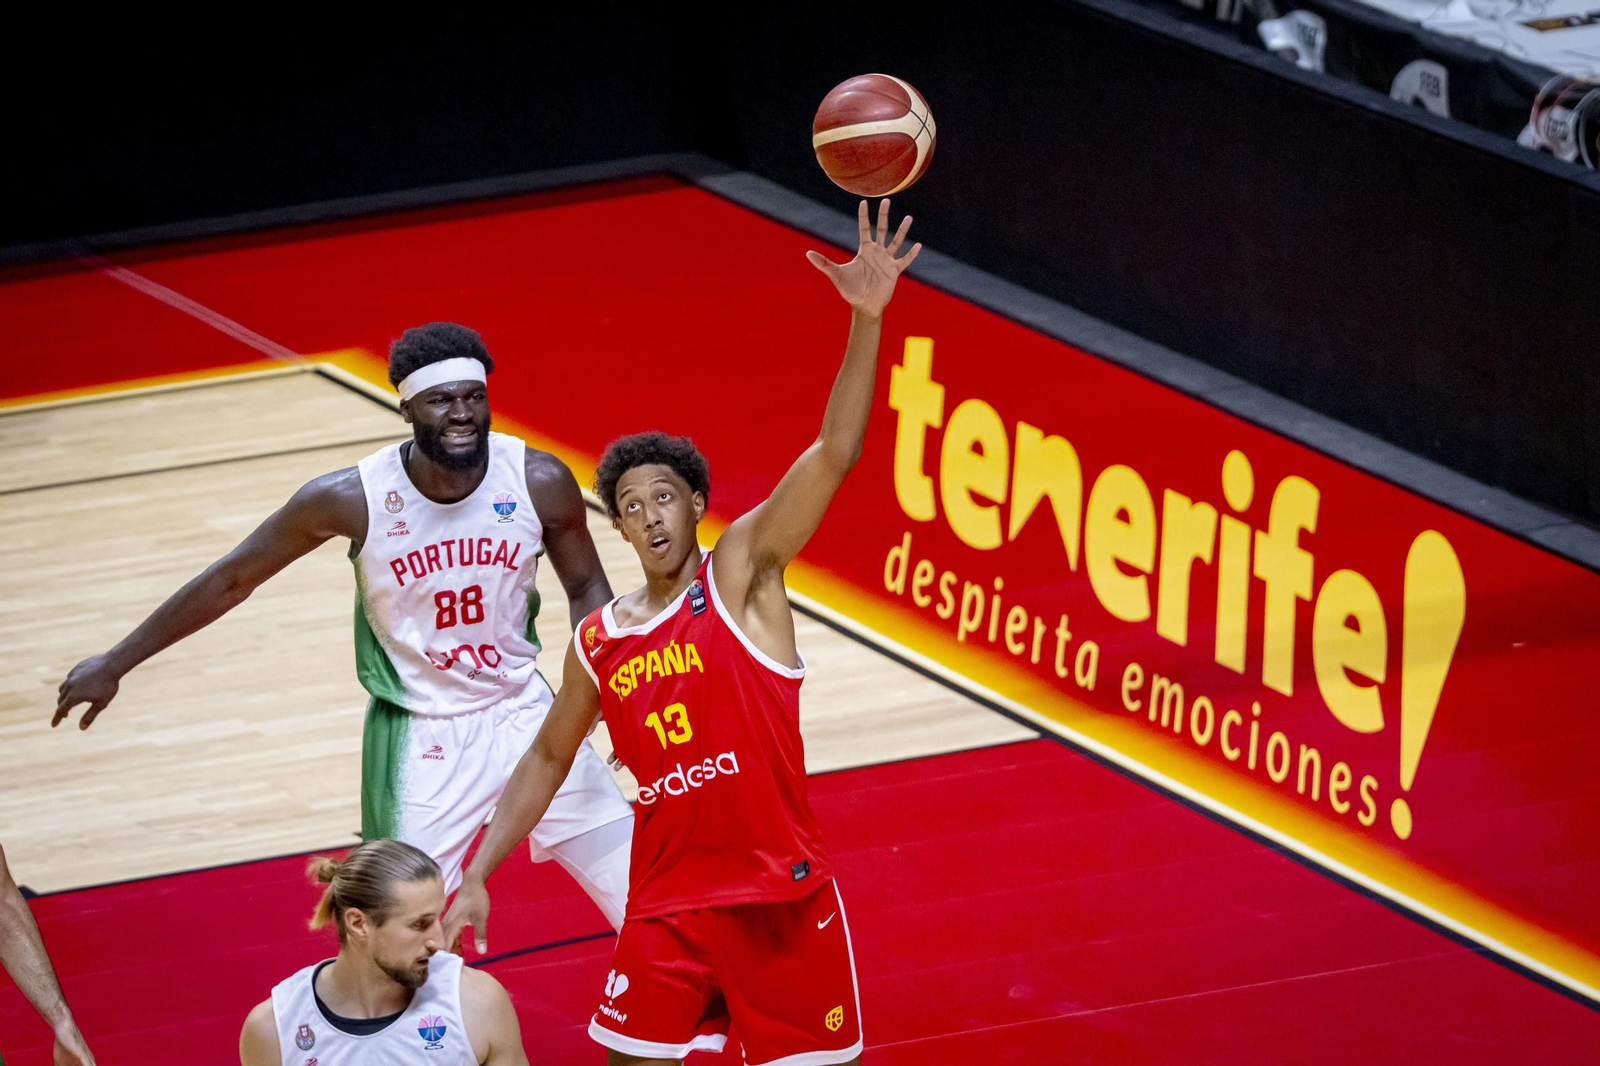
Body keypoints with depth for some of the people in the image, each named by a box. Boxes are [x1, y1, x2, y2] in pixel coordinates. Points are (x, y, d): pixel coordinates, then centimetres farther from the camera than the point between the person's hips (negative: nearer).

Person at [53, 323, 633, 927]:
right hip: (419, 736, -3)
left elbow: (586, 588, 4)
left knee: (636, 883, 3)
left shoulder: (540, 483, -15)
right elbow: (233, 579, -8)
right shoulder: (354, 498, -20)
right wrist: (113, 665, -2)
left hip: (523, 714, 3)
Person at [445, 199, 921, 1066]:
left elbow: (833, 455, -17)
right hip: (667, 904, 3)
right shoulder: (598, 643, 7)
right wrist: (476, 877, 13)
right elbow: (546, 761, 20)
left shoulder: (740, 572, -5)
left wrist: (866, 319, -30)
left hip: (780, 894, -3)